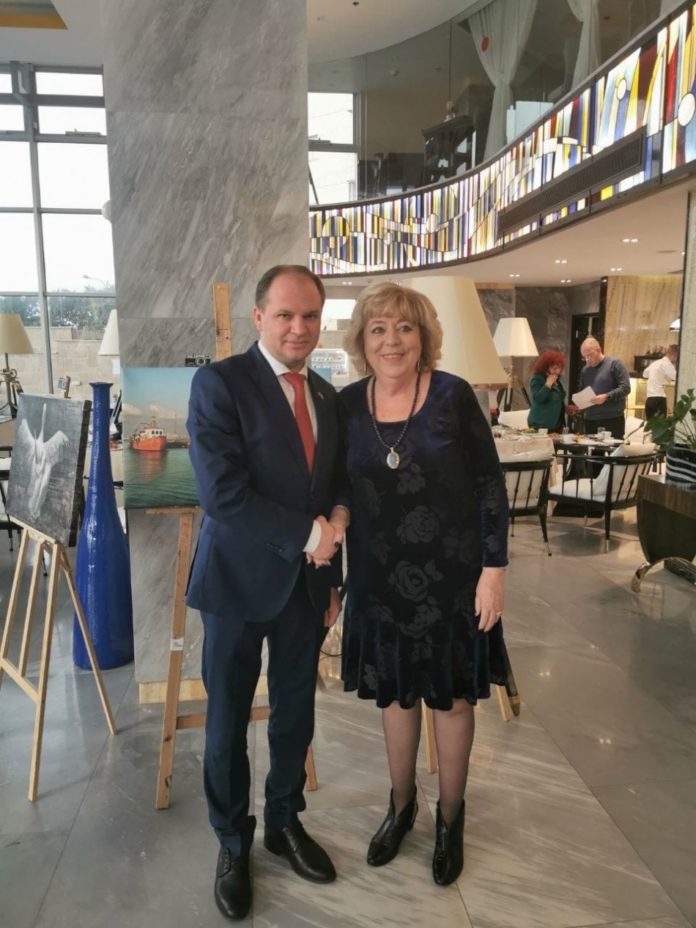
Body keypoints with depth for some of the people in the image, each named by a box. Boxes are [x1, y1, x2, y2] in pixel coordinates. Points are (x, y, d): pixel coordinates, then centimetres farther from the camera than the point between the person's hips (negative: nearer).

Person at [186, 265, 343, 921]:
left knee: (295, 713, 17)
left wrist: (331, 580, 13)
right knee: (228, 721, 12)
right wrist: (306, 535, -17)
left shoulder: (326, 395, 7)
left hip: (306, 583, 5)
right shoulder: (218, 383, -13)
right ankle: (232, 842, 36)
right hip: (240, 580, -5)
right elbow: (222, 493, -22)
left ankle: (284, 821, 42)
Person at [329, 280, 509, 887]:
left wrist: (494, 568, -11)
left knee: (452, 694, 13)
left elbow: (491, 484, -9)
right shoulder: (347, 404, -3)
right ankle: (401, 803, 42)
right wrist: (337, 518, -10)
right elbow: (340, 485, 8)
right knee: (395, 690, 18)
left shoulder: (454, 395, -11)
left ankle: (451, 816, 38)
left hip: (451, 575, -2)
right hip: (381, 577, 3)